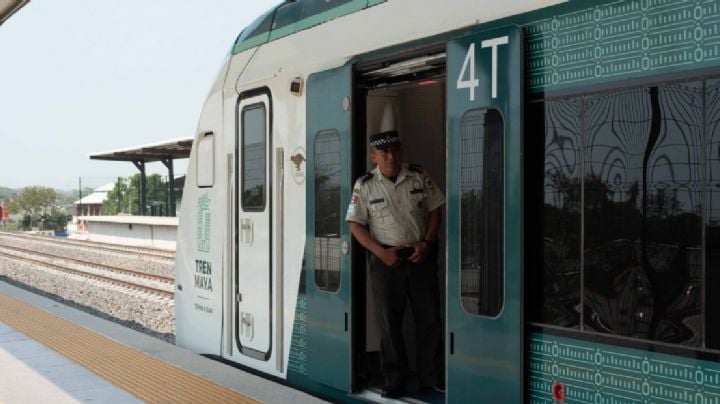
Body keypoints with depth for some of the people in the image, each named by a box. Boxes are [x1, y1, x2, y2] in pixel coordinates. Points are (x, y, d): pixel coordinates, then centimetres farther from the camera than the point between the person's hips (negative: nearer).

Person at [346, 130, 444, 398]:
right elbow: (356, 225, -4)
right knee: (389, 323, 5)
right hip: (386, 260, -2)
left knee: (429, 318, 7)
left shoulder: (419, 177, 1)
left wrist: (427, 242, -7)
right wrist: (381, 252, -14)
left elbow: (435, 210, 6)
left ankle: (431, 376, 21)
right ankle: (394, 381, 17)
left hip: (421, 256, 2)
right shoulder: (365, 186, -4)